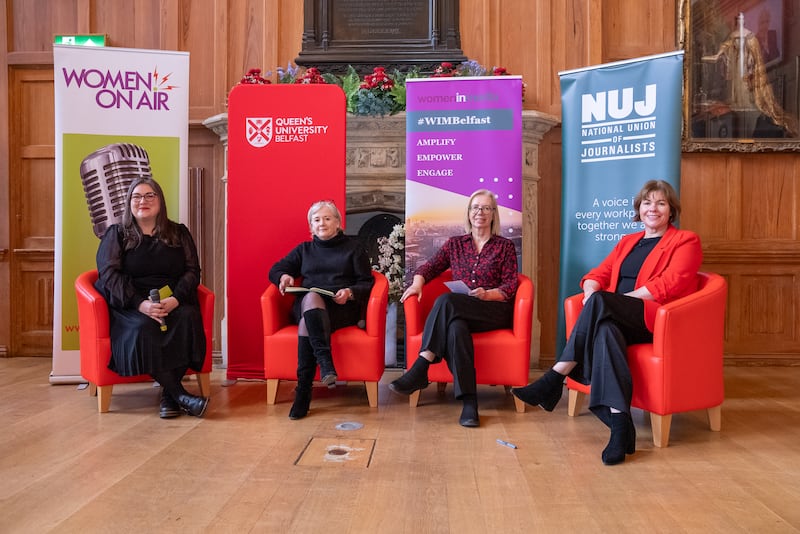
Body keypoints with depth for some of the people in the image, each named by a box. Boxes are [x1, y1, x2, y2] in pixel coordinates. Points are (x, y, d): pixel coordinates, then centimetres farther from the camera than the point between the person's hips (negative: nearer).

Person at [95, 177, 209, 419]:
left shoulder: (179, 233, 17)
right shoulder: (116, 234, 12)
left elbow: (192, 271, 7)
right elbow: (109, 274, -2)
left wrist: (176, 299, -15)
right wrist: (141, 304, -20)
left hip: (173, 302, 1)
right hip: (130, 306, -1)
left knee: (188, 317, -32)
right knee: (143, 327, -35)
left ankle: (168, 394, -26)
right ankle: (179, 394, -32)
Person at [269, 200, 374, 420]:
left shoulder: (354, 247, 17)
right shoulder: (304, 249, 26)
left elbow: (366, 283, 8)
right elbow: (275, 270, 22)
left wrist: (350, 292, -14)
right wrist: (284, 276, -3)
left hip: (342, 308, -2)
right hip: (306, 305, 2)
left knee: (307, 323, -35)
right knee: (312, 297, -37)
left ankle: (303, 392, -41)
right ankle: (326, 363, -50)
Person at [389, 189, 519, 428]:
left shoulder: (505, 246, 12)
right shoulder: (455, 243, 20)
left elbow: (510, 287, 4)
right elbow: (430, 267, 14)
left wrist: (487, 294, -16)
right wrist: (418, 282, -8)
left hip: (495, 311, -2)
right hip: (459, 313, 2)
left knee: (445, 301, -32)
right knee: (456, 328, -38)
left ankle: (419, 370, -34)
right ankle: (468, 403, -41)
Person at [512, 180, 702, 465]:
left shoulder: (686, 241, 8)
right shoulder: (628, 241, 27)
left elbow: (669, 285, -8)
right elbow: (598, 274, 17)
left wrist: (606, 299, -14)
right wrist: (591, 290, -10)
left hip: (657, 320, -4)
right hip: (619, 320, 4)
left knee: (600, 303, -33)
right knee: (605, 330, -36)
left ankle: (554, 379, -29)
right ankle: (620, 426, -39)